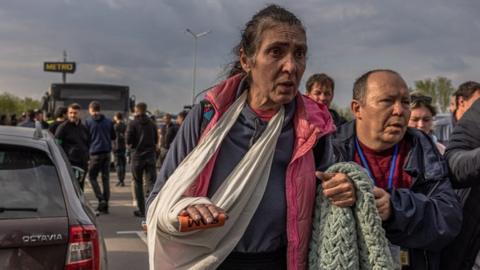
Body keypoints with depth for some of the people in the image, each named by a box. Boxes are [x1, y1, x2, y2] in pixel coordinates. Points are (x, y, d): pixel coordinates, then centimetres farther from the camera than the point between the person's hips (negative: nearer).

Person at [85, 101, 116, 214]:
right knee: (106, 178, 8)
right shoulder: (108, 121, 8)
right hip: (107, 152, 4)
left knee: (92, 176, 7)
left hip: (95, 153, -4)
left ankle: (101, 199, -10)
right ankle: (105, 205, 8)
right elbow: (113, 136, 16)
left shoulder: (88, 122, -4)